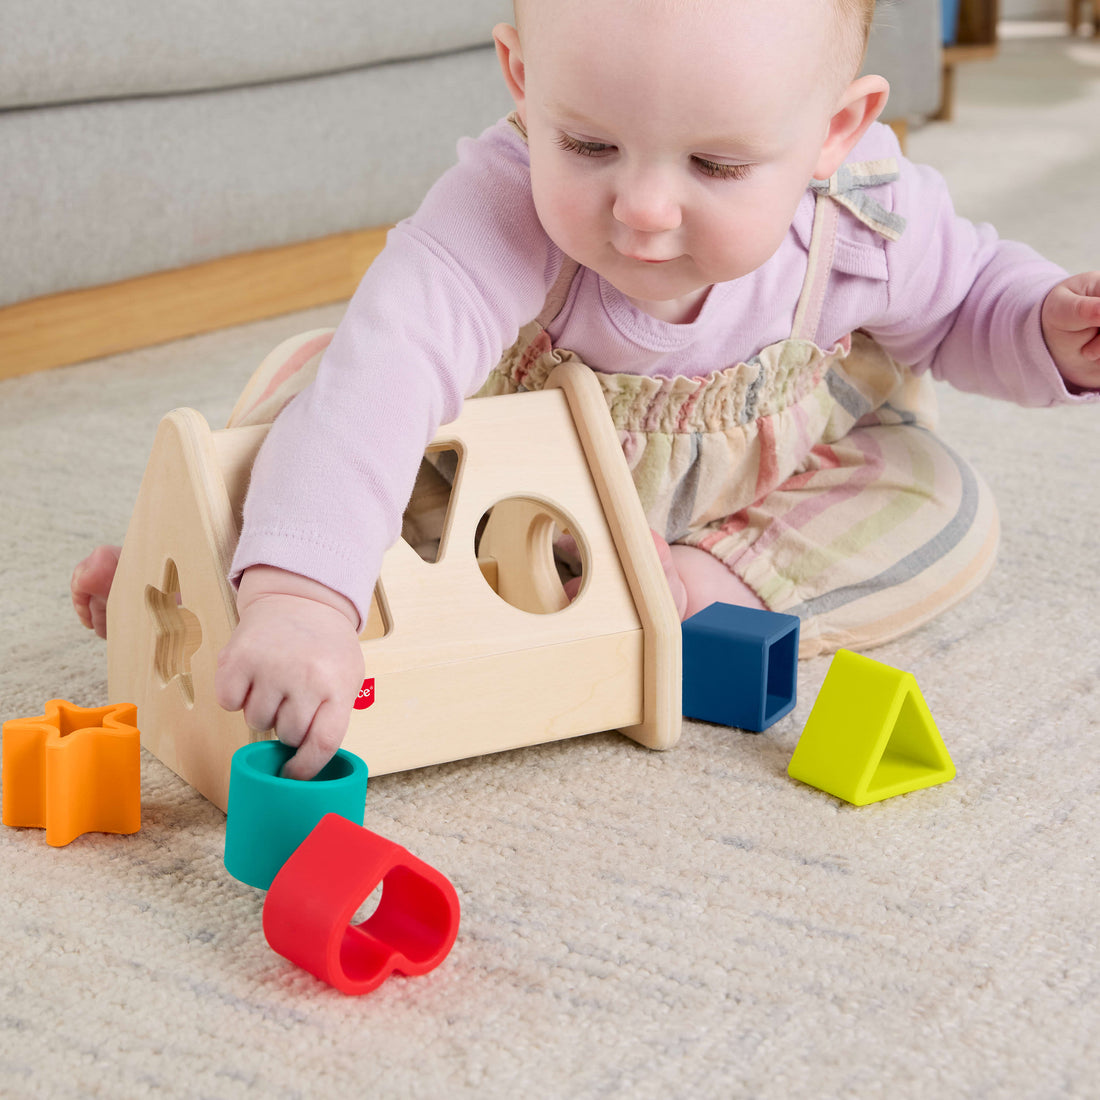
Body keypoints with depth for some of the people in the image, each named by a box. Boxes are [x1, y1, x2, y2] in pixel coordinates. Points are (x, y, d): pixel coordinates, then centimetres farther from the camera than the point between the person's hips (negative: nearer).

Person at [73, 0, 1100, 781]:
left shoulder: (869, 222, -31)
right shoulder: (504, 212, -45)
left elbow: (966, 295, -6)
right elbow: (383, 377, -61)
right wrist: (299, 596, -75)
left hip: (763, 471, 2)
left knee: (946, 514, -17)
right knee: (311, 387, -16)